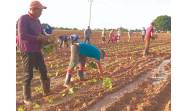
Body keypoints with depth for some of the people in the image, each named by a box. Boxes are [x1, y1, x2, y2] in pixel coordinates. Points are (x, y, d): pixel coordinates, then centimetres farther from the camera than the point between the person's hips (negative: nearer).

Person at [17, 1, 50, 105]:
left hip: (37, 51, 8)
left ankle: (47, 91, 31)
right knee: (28, 75, -2)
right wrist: (38, 38, -20)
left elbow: (41, 33, 19)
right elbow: (22, 36, -23)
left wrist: (44, 38, -5)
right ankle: (27, 98, 11)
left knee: (44, 71, 14)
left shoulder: (37, 21, 12)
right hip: (27, 51, -8)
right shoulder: (23, 19, -13)